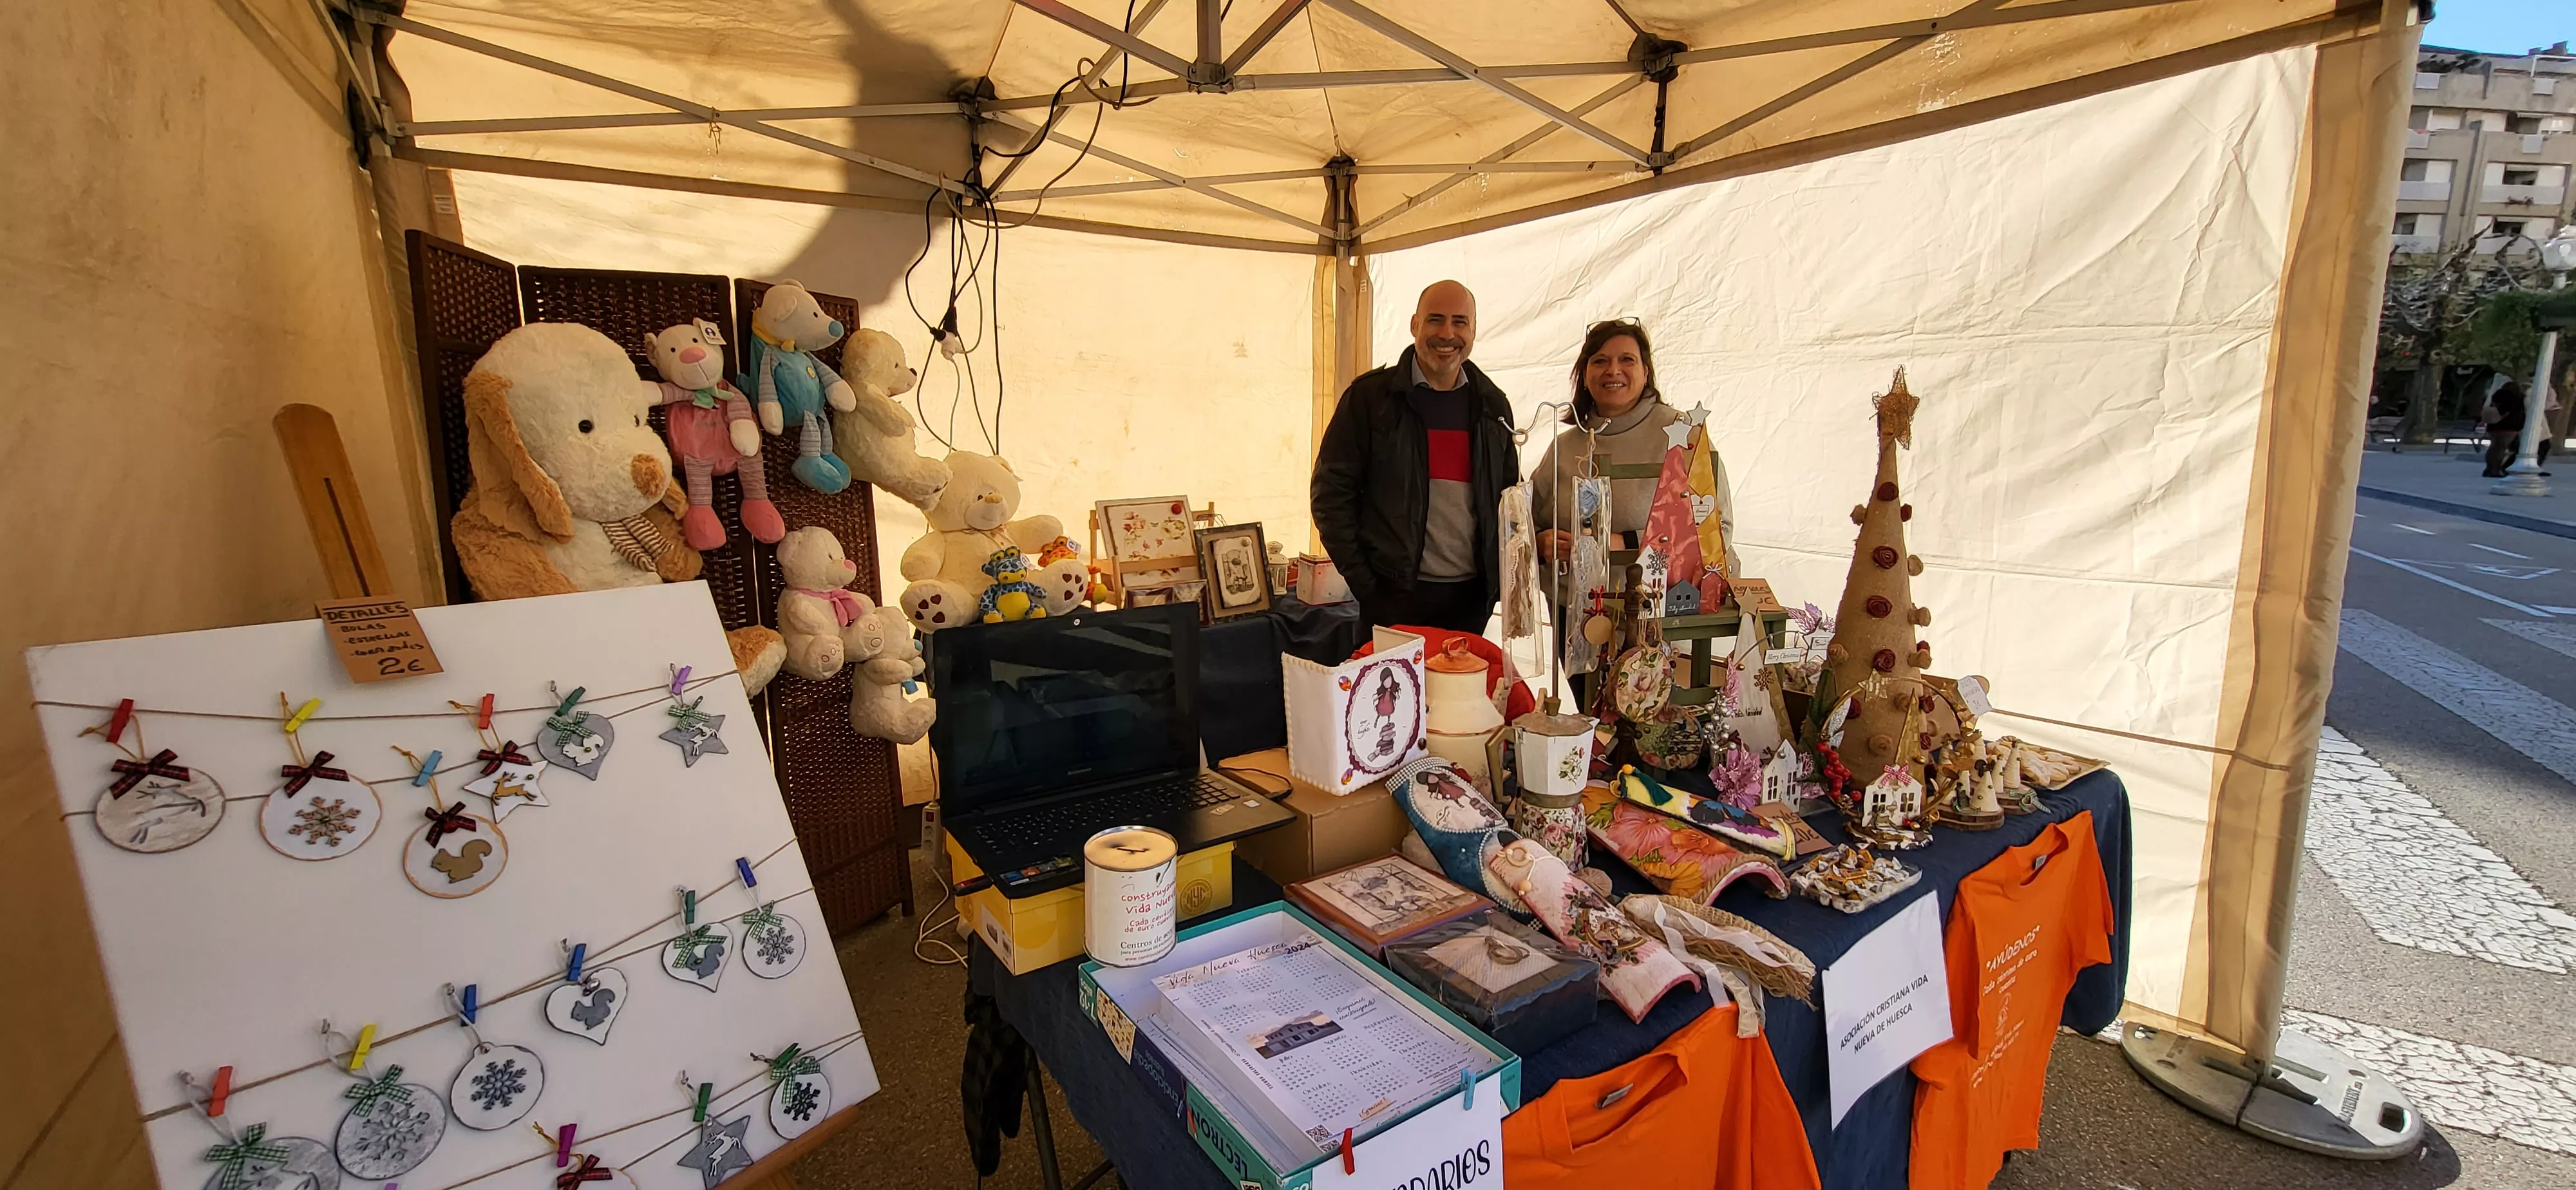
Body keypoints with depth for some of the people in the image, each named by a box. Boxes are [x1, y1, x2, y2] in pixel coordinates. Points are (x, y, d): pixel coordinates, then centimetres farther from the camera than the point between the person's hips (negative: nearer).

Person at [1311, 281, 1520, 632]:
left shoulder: (1492, 405, 9)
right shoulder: (1369, 396, -4)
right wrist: (1363, 584, -9)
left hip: (1471, 598, 4)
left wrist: (1499, 577, 8)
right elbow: (1331, 491, -5)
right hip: (1394, 596, -3)